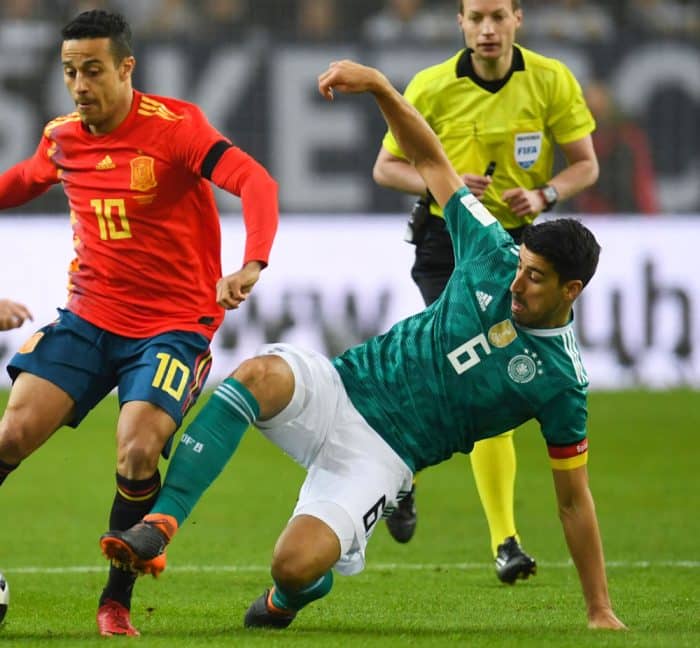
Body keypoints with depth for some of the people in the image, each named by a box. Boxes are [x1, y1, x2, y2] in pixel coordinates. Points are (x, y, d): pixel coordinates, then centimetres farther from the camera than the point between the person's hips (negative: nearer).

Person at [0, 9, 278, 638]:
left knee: (137, 453, -23)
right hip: (88, 317, 5)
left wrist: (251, 266, -43)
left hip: (173, 323, -5)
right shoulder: (62, 139, 3)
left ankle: (117, 602, -3)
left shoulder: (175, 126, -15)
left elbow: (256, 183, -28)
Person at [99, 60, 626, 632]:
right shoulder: (493, 256, 0)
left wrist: (600, 611, -1)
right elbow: (431, 161, 7)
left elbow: (574, 499, 0)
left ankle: (289, 597, 17)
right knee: (259, 375, -34)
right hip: (339, 387, 3)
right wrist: (378, 86, -9)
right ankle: (159, 526, -39)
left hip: (382, 453, -3)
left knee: (295, 566, -26)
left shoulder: (561, 381, -7)